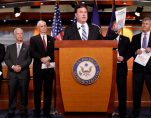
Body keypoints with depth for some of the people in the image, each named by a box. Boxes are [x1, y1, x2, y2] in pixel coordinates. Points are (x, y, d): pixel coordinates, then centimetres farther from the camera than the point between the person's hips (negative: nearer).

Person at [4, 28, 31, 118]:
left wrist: (21, 66, -14)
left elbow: (29, 59, -1)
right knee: (12, 94, 3)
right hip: (12, 73, 2)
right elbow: (6, 59, 6)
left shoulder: (27, 47, 10)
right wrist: (13, 66, -11)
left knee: (24, 94, 2)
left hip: (24, 73, -1)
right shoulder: (10, 47, 16)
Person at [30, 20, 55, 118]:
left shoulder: (52, 39, 13)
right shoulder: (34, 39, 8)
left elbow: (55, 52, 3)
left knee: (48, 90, 5)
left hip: (49, 67, 2)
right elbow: (32, 52, -4)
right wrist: (42, 59, -16)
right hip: (38, 68, -1)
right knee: (37, 90, 2)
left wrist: (48, 58, -14)